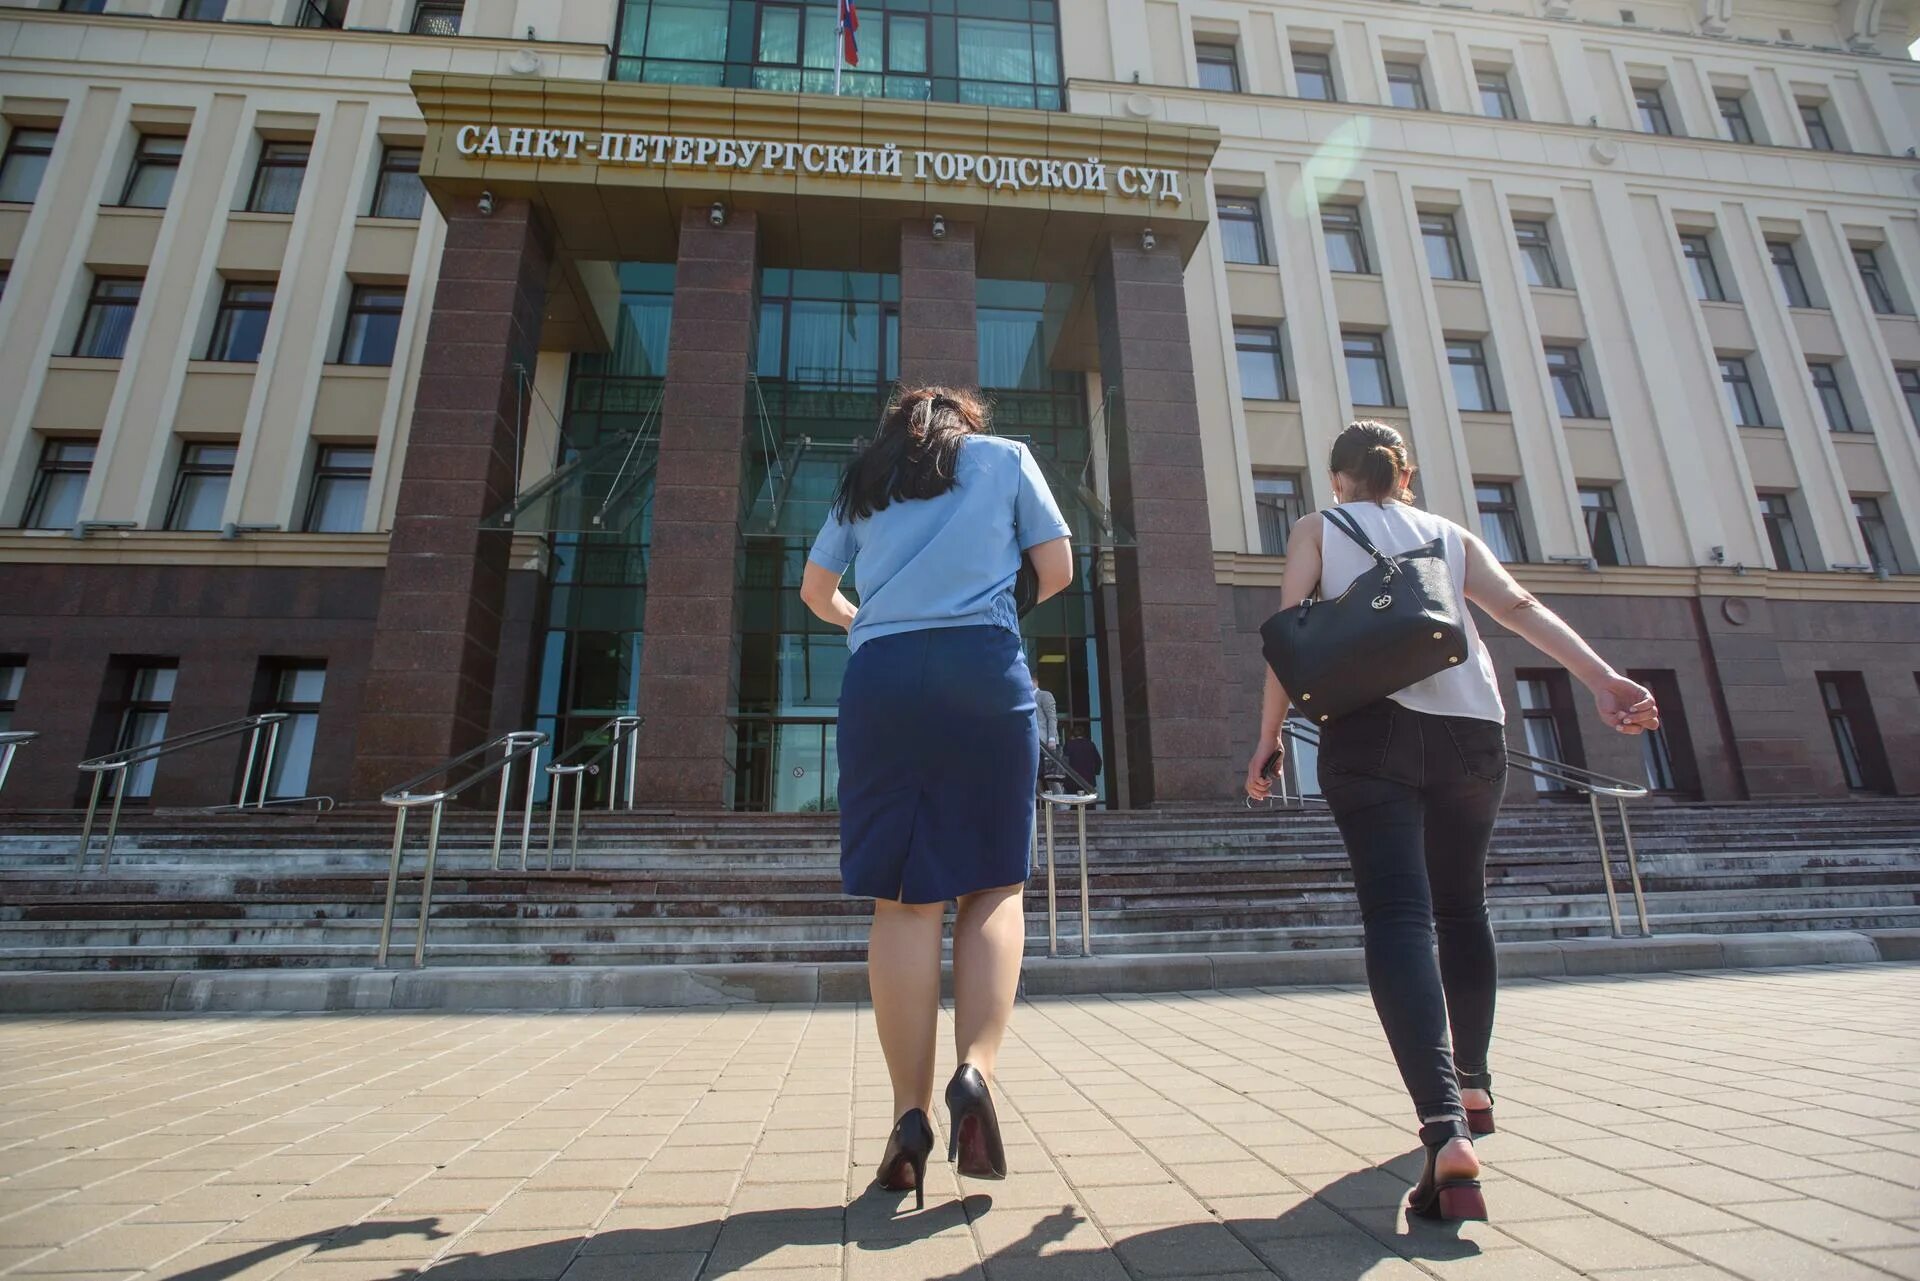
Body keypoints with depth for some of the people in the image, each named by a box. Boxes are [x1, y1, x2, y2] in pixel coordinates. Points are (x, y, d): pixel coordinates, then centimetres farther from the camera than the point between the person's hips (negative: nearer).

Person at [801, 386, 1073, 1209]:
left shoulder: (864, 477, 23)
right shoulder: (1006, 456, 18)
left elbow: (815, 592, 24)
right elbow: (1057, 571, 13)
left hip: (880, 679, 2)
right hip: (984, 673, -1)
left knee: (903, 900, -1)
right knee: (993, 886, 4)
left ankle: (910, 1116, -2)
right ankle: (977, 1067, -13)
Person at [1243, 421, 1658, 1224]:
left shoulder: (1318, 528, 14)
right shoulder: (1452, 535, 22)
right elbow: (1519, 608, 7)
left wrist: (1269, 734, 4)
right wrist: (1603, 680, -1)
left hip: (1371, 726, -3)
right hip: (1471, 727, 4)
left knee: (1398, 914, -9)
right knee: (1461, 903, 19)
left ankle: (1448, 1132, -25)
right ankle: (1472, 1084, 32)